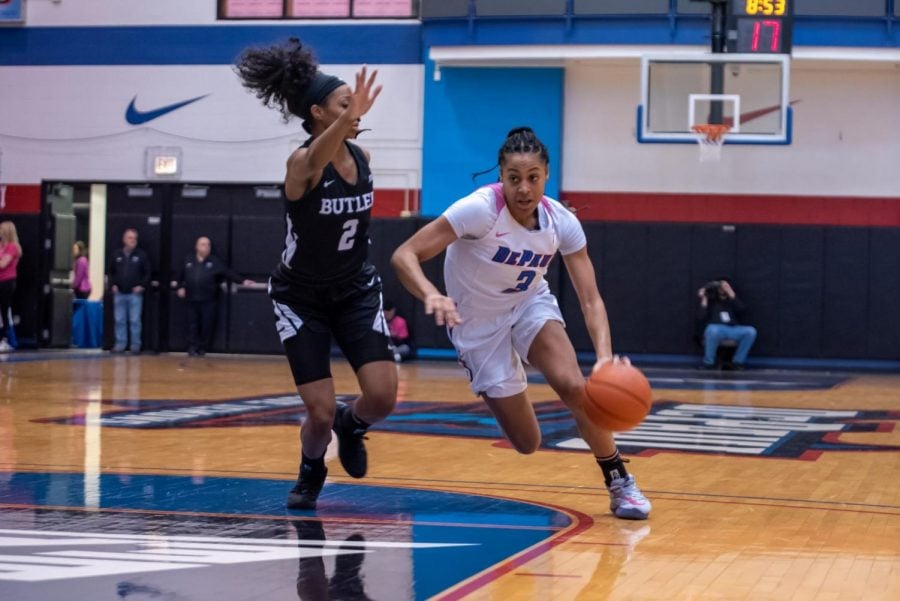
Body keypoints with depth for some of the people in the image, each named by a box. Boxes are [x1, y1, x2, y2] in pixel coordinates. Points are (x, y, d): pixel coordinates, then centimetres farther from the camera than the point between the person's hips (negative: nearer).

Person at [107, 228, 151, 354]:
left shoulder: (141, 255, 2)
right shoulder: (117, 255, 8)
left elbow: (147, 273, 2)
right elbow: (111, 272, 14)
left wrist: (142, 286, -8)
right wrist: (112, 285, 2)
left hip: (135, 293, -3)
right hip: (119, 293, 3)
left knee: (135, 321, -2)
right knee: (120, 320, 5)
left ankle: (135, 345, 3)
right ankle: (120, 344, 11)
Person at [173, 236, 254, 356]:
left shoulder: (215, 261, 3)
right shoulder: (188, 260, 9)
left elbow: (228, 273, 0)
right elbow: (181, 276, 20)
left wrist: (242, 281, -7)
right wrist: (180, 287, 11)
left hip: (209, 300, -1)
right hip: (192, 299, 2)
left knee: (207, 325, -1)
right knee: (193, 324, 1)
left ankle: (202, 348, 10)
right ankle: (192, 348, 4)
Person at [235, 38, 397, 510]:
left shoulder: (362, 157, -5)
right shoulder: (302, 162, -23)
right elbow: (318, 158, -50)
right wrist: (350, 117, -68)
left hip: (355, 290, 4)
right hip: (301, 297, -4)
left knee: (382, 397, -12)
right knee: (320, 413, -7)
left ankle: (350, 426, 24)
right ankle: (310, 472, 26)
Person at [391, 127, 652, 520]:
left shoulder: (562, 222, -17)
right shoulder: (481, 209, -29)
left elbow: (590, 299, -17)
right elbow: (404, 256, -31)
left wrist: (605, 356, -35)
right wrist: (432, 295, -52)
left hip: (531, 304, 2)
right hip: (479, 322, -2)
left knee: (572, 385, -27)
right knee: (526, 443, -1)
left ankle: (619, 482, -5)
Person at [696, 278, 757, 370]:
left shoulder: (732, 303, 27)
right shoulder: (710, 302, 19)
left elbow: (741, 310, 1)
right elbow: (700, 319, 1)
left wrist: (731, 294, -2)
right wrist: (704, 300, 1)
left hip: (733, 331, 3)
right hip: (717, 331, -3)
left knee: (751, 331, -25)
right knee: (712, 329, -40)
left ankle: (737, 362, -14)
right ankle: (709, 363, -23)